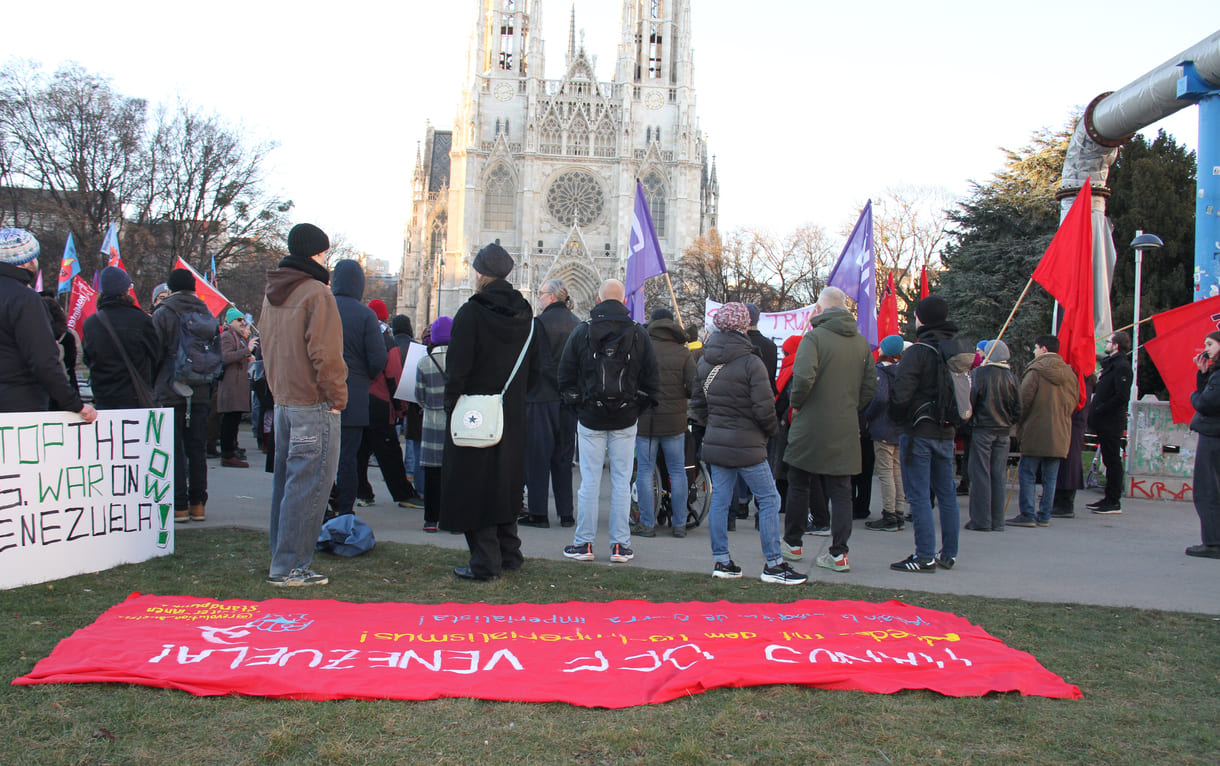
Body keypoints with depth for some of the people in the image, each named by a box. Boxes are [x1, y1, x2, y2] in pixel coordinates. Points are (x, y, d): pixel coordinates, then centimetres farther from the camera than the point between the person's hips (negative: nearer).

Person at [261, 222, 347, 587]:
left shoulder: (272, 293, 15)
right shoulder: (317, 293, -12)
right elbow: (324, 353, -18)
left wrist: (279, 388, 19)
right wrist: (338, 395, -9)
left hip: (283, 402, 9)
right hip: (314, 405, -9)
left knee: (286, 481, 15)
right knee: (308, 485, -5)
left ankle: (283, 561, 22)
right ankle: (289, 567, -3)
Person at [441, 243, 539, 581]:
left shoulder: (471, 313, -14)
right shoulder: (525, 315, 5)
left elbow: (457, 368, -15)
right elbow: (534, 369, 10)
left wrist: (451, 405, -4)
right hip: (513, 415, 6)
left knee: (475, 484, 1)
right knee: (506, 482, 17)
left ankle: (485, 562, 3)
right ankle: (509, 554, 24)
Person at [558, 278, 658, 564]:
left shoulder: (581, 332, 0)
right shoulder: (639, 334, 1)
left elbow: (566, 376, 4)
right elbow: (651, 380, 4)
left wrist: (576, 405, 14)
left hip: (590, 419, 0)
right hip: (625, 421, 1)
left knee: (589, 481, 3)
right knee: (622, 481, 5)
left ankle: (584, 543, 8)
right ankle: (620, 545, 8)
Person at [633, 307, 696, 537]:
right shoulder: (683, 353, -2)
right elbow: (694, 387, -6)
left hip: (645, 420, -1)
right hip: (674, 421, 2)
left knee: (645, 471, 6)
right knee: (677, 471, 11)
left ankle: (648, 524, 7)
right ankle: (679, 525, 15)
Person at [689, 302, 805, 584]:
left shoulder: (704, 362, 7)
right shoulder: (751, 363, -14)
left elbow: (697, 403, 14)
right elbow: (764, 408, -14)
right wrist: (772, 430, 3)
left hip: (715, 444, 7)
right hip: (746, 445, -7)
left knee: (720, 499, 10)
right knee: (769, 499, 2)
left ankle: (721, 561, 15)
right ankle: (773, 564, 4)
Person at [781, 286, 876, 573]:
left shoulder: (814, 336, -10)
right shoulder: (862, 342, 8)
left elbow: (804, 376, -23)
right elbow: (870, 385, 10)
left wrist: (795, 403, -6)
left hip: (811, 428, -4)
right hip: (846, 430, 4)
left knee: (798, 485, 11)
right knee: (841, 490, 7)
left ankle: (792, 543, 21)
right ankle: (839, 553, 6)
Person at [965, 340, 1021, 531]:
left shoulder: (979, 373, -9)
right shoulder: (1011, 377, 3)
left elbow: (970, 401, -11)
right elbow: (1018, 409, 5)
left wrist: (969, 420, 5)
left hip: (982, 430, -4)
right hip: (1004, 432, 4)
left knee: (981, 474, 0)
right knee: (999, 475, 7)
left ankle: (981, 520, 0)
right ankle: (997, 521, 11)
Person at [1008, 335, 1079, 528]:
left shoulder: (1035, 371, -9)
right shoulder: (1069, 373, 8)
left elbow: (1024, 401, -10)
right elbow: (1074, 401, 13)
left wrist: (1020, 426, 2)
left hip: (1036, 432, -6)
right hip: (1060, 434, 6)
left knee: (1026, 474, 0)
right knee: (1050, 477, 10)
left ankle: (1027, 515, -3)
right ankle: (1044, 516, 12)